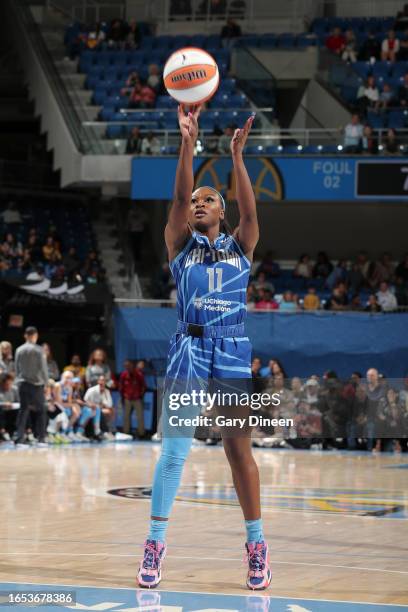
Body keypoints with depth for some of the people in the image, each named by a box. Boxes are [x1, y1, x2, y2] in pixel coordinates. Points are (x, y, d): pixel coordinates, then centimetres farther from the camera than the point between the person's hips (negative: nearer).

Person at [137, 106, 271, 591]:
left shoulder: (240, 246, 9)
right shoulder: (181, 244, 8)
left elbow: (250, 210, -9)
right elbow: (179, 198, -8)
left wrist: (236, 156, -21)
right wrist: (187, 143, -20)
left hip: (233, 353, 0)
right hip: (188, 351, 0)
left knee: (239, 450, 3)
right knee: (173, 448, -6)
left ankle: (256, 544, 11)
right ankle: (154, 544, 0)